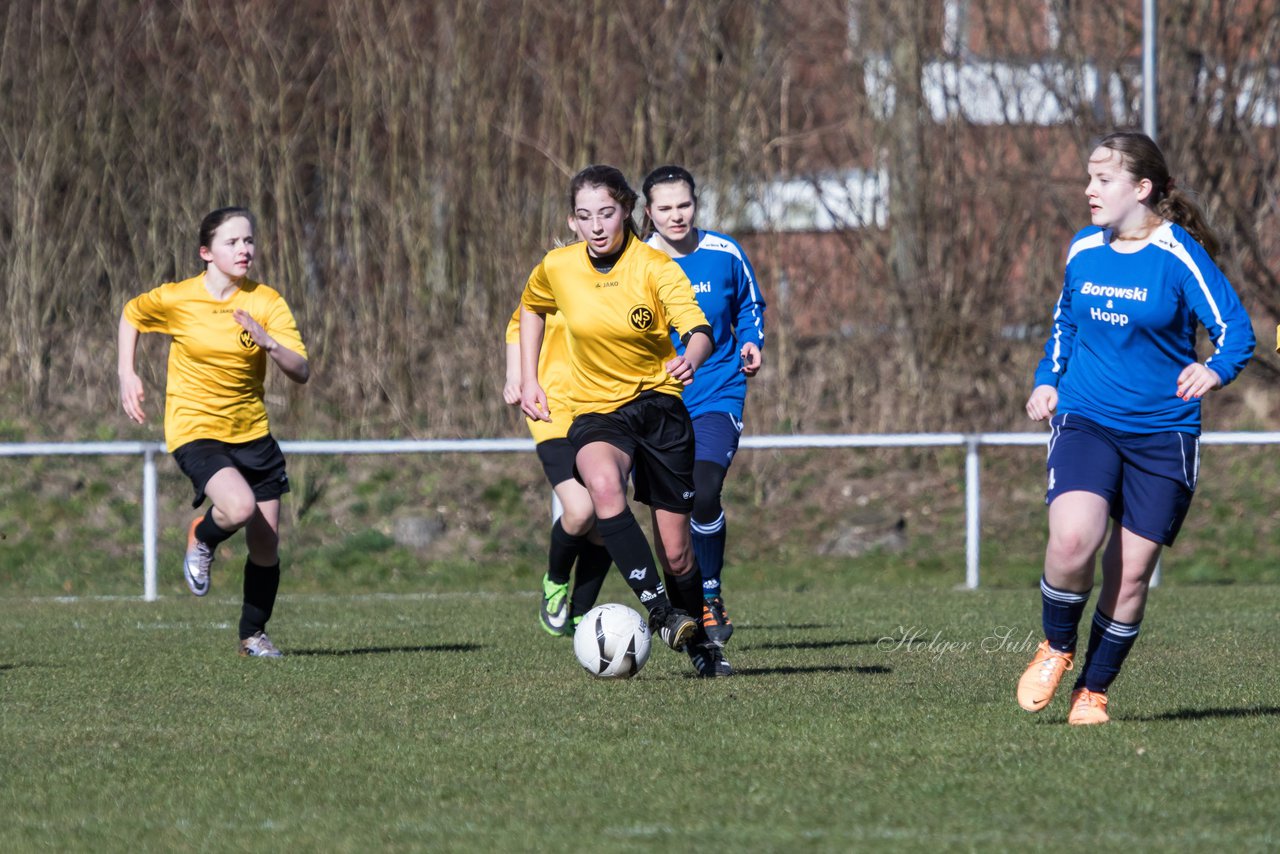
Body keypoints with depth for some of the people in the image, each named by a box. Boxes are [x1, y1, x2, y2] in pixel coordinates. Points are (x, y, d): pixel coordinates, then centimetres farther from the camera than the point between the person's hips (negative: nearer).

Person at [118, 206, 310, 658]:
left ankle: (253, 634, 27)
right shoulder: (176, 299, -10)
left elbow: (301, 372, -13)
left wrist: (268, 342, -30)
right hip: (195, 430, -3)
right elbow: (130, 315, 12)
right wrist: (127, 374, 6)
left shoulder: (266, 302, -6)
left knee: (267, 548, 4)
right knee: (239, 506, -30)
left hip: (252, 432, 3)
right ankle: (202, 539, 5)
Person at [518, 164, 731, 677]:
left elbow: (699, 330, -29)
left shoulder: (655, 268, -14)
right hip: (593, 409, 1)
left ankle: (700, 642, 30)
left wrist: (690, 359, -52)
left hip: (658, 403, -1)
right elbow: (531, 309, 19)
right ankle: (660, 613, -36)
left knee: (675, 551, 2)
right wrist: (528, 382, 12)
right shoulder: (557, 268, -4)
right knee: (603, 484, -36)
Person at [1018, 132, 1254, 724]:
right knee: (1072, 540, -23)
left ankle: (1093, 691, 19)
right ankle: (1056, 648, 4)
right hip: (1085, 423, 2)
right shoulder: (1083, 252, 7)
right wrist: (1048, 381, 10)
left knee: (1131, 574, 1)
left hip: (1162, 434, -2)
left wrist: (1215, 370, -28)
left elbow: (1235, 328, -8)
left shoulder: (1178, 256, -8)